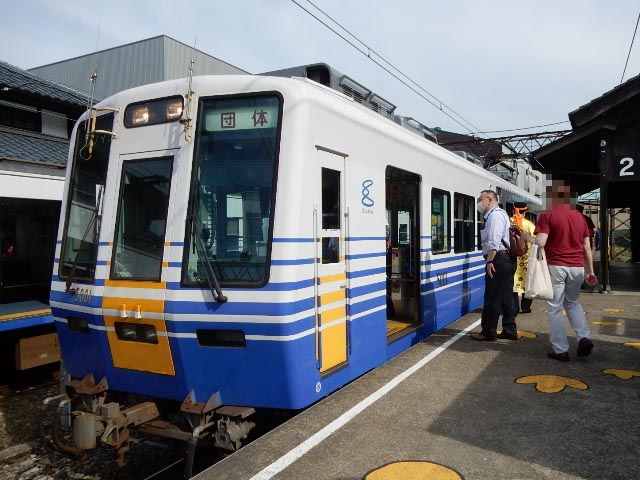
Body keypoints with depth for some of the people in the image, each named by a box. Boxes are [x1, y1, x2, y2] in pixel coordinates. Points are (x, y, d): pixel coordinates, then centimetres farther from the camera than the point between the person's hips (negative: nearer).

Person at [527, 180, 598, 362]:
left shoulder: (548, 215, -7)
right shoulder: (579, 217, 11)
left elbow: (540, 243, -18)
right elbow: (587, 247, 12)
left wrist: (526, 237, 1)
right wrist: (590, 271, 17)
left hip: (556, 266, -5)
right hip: (577, 267, 5)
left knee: (555, 308, 5)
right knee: (572, 302, 25)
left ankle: (560, 350, 8)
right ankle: (584, 337, 8)